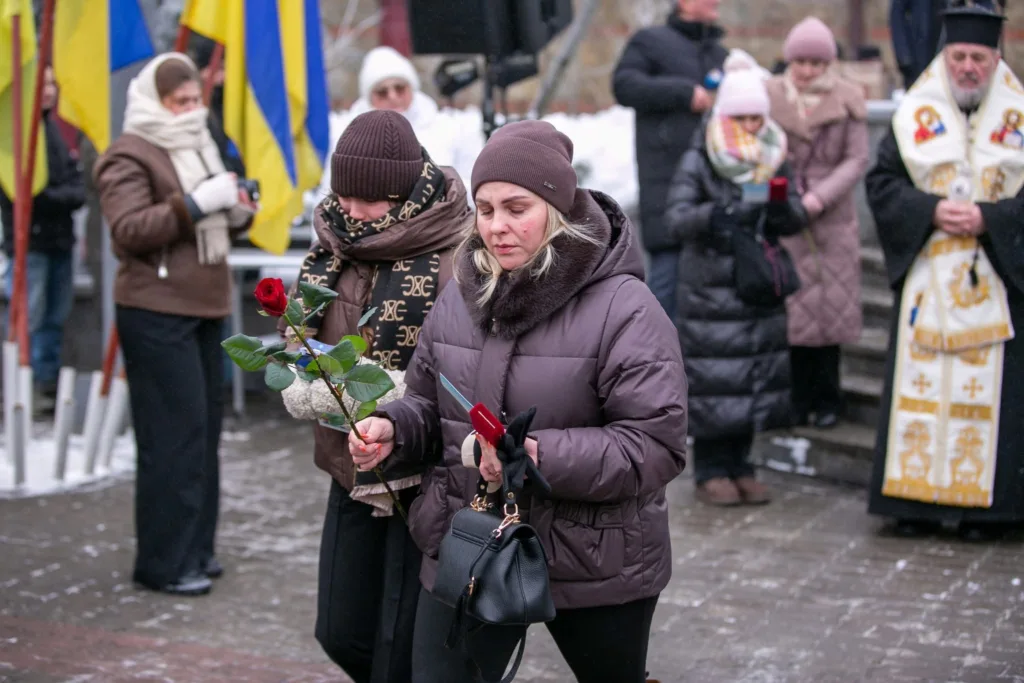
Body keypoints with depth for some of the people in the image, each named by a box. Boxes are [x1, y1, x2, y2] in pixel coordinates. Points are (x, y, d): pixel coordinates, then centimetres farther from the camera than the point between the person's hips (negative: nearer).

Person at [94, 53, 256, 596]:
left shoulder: (197, 146, 19)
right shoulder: (129, 156, -7)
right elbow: (130, 230, -18)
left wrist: (236, 212, 7)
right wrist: (195, 204, -25)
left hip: (204, 307, 9)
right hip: (157, 313, -9)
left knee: (204, 431, 10)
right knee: (173, 434, -10)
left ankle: (193, 547, 18)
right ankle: (163, 562, -5)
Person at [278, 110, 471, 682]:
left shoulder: (455, 257, -18)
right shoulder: (336, 248, 5)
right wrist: (301, 383, -8)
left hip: (424, 481, -7)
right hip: (353, 475, 7)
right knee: (342, 634, 17)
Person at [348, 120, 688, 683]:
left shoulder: (622, 309, -16)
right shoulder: (460, 298, 3)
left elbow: (657, 445, -21)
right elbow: (428, 406, 16)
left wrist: (541, 456, -31)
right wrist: (392, 427, -8)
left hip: (594, 565, -3)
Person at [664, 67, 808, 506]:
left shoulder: (774, 158, 8)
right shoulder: (699, 161, -6)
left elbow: (797, 218, 4)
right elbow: (676, 218, -15)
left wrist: (781, 208, -19)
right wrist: (723, 214, -32)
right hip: (709, 288, -4)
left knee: (757, 376, 7)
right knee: (711, 379, -4)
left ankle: (738, 466, 20)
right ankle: (710, 472, 8)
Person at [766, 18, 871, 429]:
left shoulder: (847, 100, 1)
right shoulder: (770, 97, 2)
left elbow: (856, 160, -2)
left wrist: (818, 198, -15)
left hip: (832, 218, 0)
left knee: (831, 307, 2)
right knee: (789, 309, -1)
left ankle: (827, 400, 14)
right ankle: (797, 400, 10)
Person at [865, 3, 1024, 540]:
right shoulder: (915, 115, 7)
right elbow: (882, 182, 3)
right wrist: (930, 210, -12)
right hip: (926, 280, 1)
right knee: (921, 384, 1)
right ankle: (918, 499, 7)